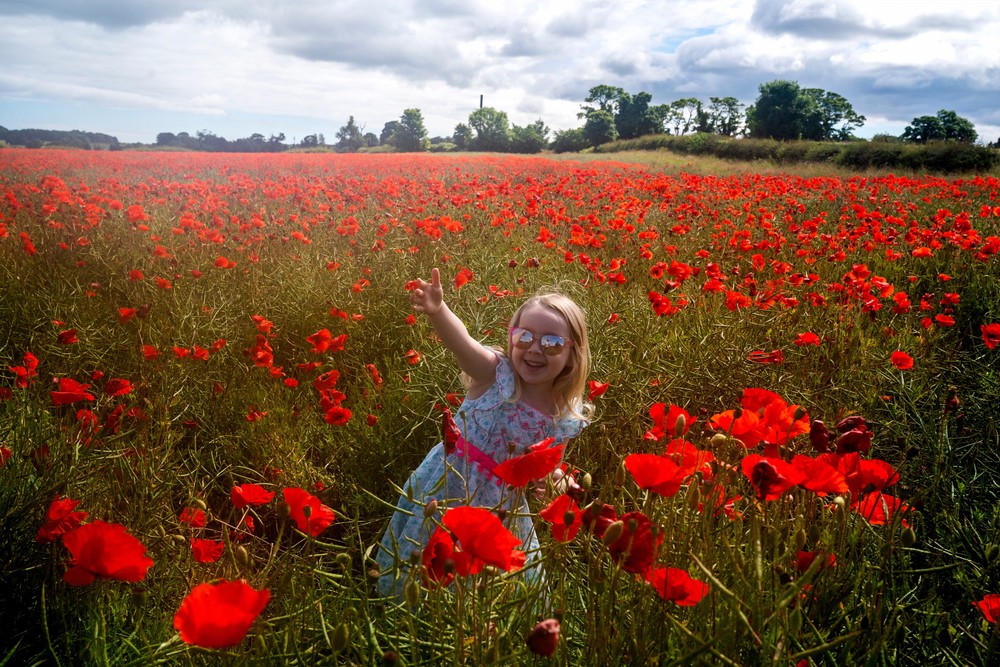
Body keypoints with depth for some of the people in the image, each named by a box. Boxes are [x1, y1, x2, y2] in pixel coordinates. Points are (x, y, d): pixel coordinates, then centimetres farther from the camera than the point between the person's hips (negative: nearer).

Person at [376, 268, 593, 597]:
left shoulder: (567, 420, -7)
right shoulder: (495, 374, -17)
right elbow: (462, 343, -39)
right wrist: (438, 311, -59)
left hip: (501, 507, 2)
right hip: (446, 488, -2)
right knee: (423, 580, 15)